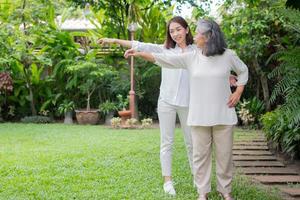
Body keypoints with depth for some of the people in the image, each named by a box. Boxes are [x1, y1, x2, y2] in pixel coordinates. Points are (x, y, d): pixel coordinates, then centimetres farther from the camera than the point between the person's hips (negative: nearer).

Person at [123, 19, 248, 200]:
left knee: (224, 154, 6)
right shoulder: (191, 57, 1)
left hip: (223, 115, -1)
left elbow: (243, 71, 15)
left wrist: (238, 92, 3)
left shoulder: (228, 55, -1)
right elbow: (164, 59, -3)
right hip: (199, 116, 1)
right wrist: (139, 53, -9)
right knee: (200, 154, 5)